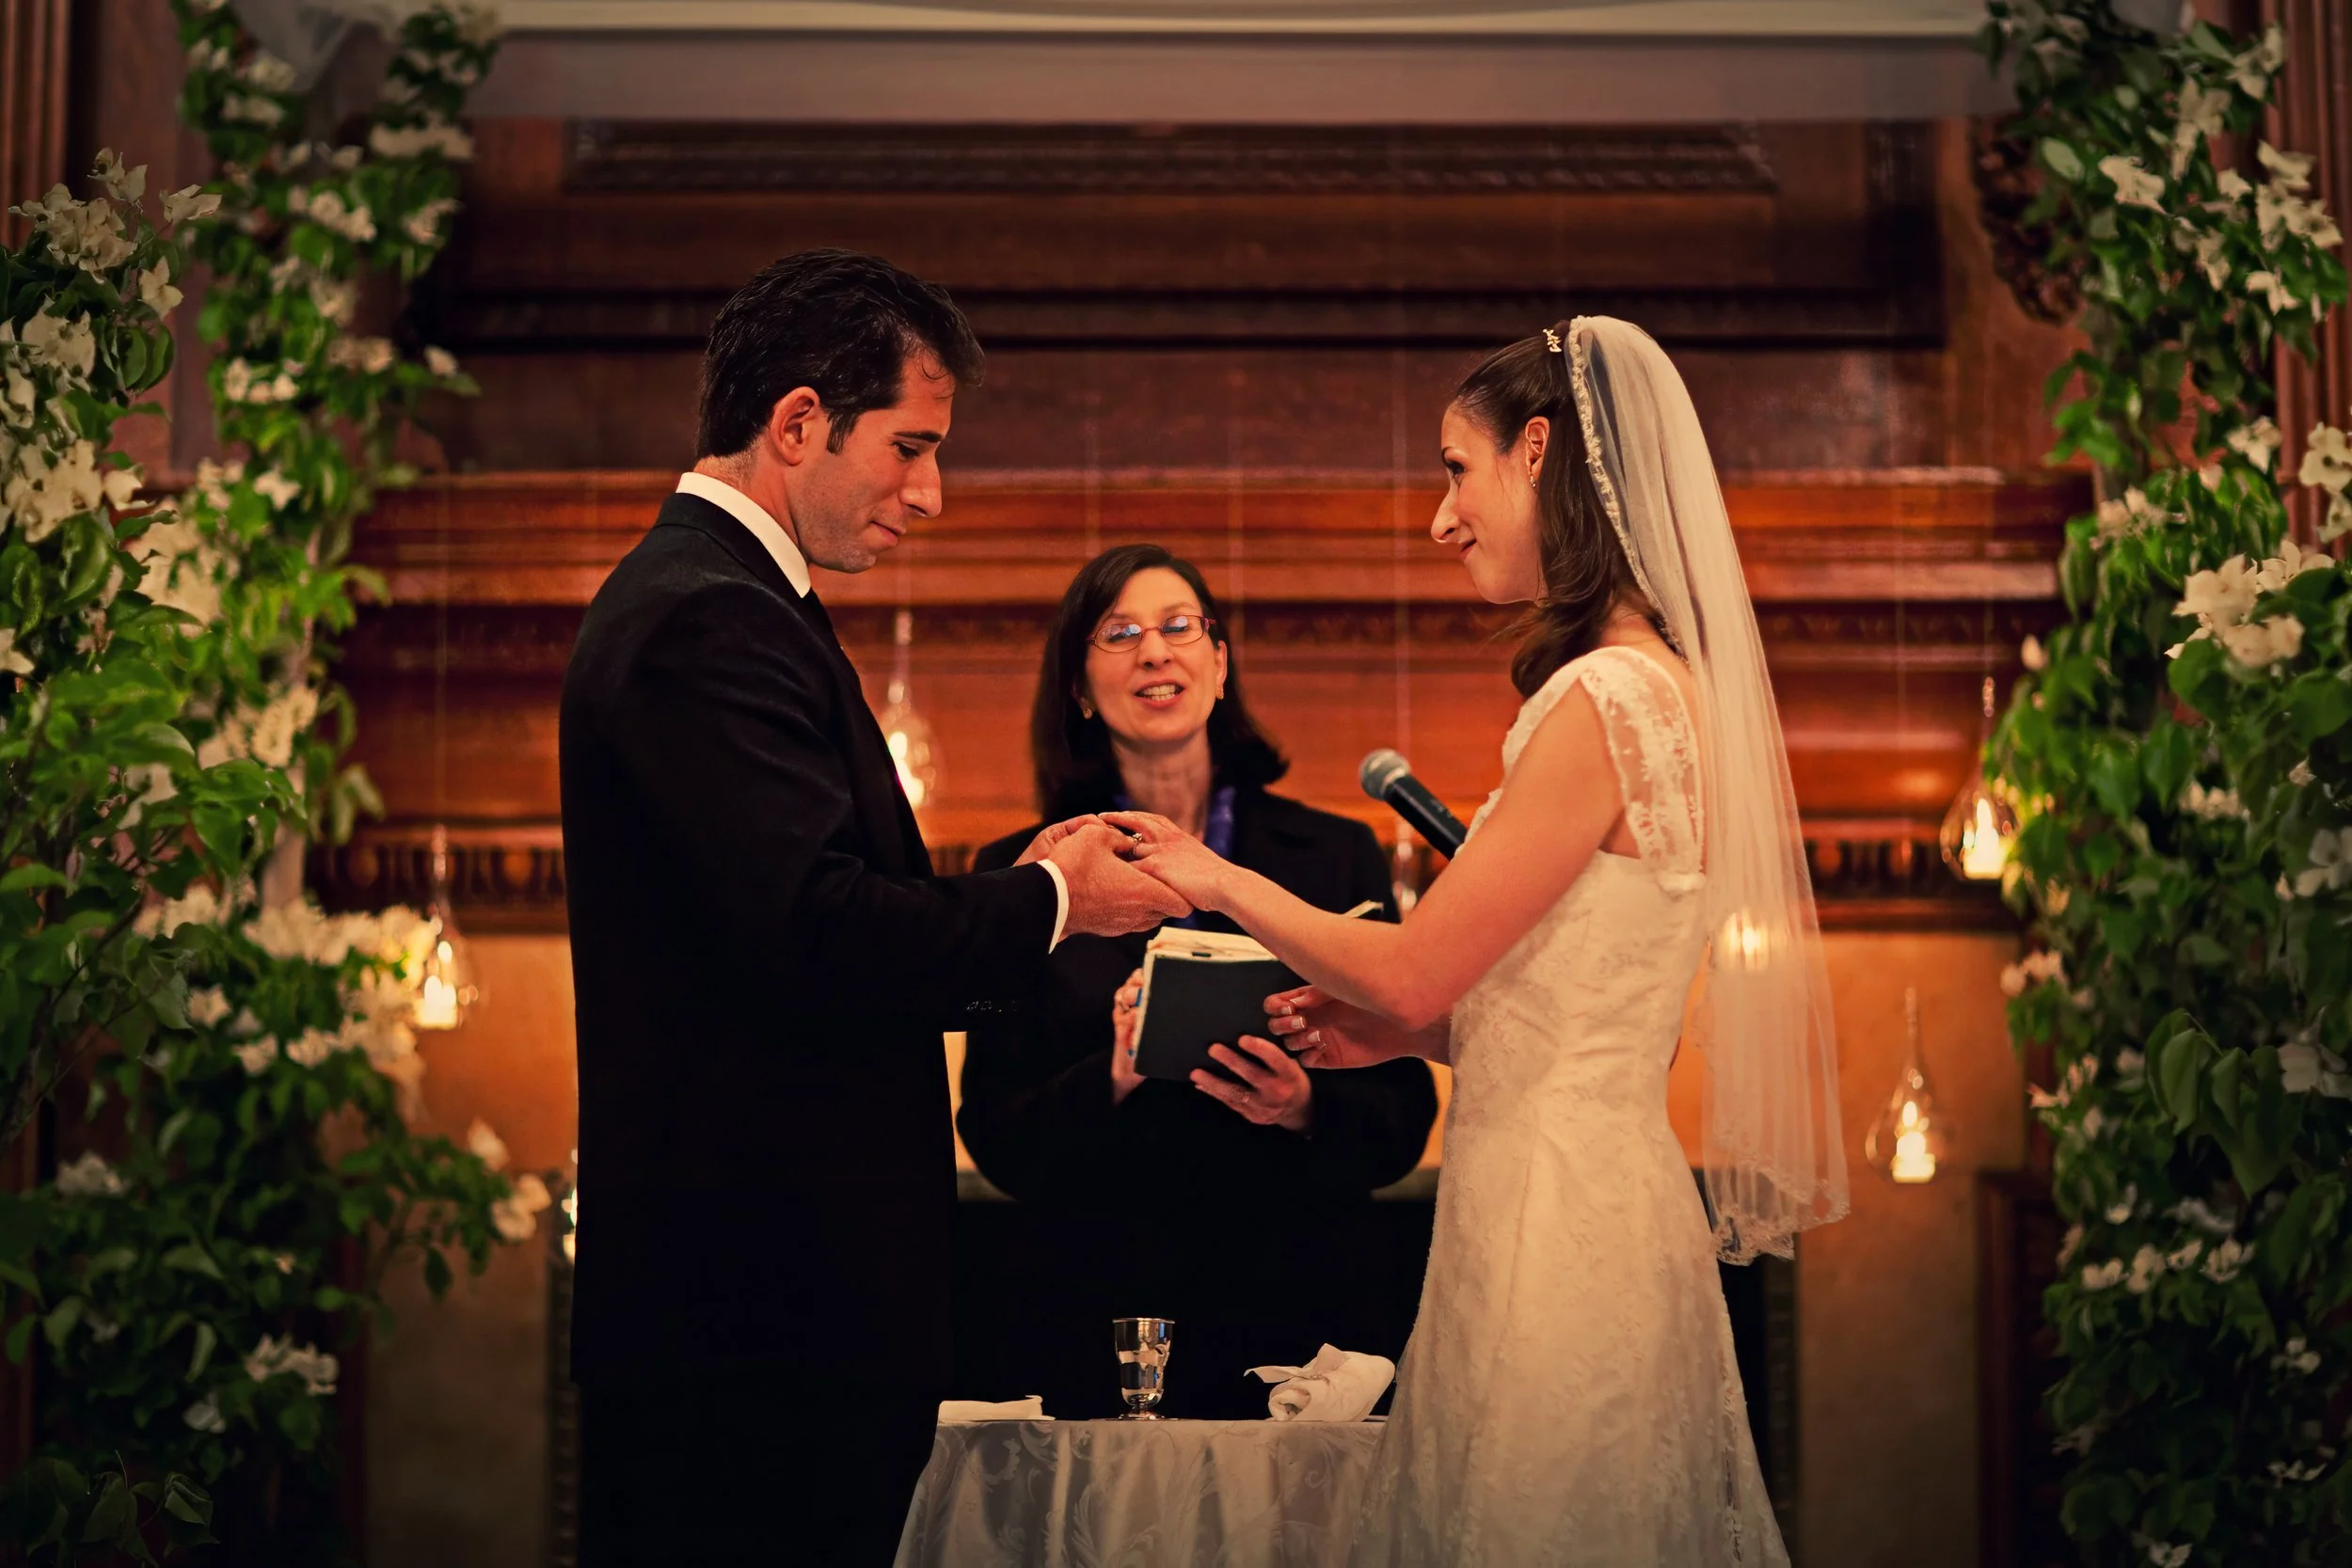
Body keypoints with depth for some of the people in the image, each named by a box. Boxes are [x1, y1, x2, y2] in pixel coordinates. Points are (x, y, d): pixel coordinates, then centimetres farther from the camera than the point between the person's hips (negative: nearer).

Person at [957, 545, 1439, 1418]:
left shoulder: (1337, 857, 5)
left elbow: (1406, 1122, 3)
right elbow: (996, 1142, 1)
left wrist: (1307, 1107, -17)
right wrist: (1112, 1081, -17)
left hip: (1299, 1313, 1)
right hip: (1095, 1336, 0)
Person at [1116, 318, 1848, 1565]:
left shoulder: (1606, 700, -18)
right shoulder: (1652, 683, 11)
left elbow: (1415, 971, -14)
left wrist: (1223, 881, -1)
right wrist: (1404, 1031, 11)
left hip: (1556, 1216, -9)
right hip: (1589, 1193, 9)